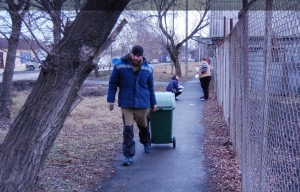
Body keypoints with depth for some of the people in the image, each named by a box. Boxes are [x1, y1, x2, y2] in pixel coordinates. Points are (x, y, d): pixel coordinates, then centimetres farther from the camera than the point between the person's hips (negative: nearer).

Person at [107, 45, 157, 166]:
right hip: (126, 104, -2)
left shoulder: (148, 68, 1)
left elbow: (151, 87, 12)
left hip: (143, 103, 2)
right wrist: (110, 100, -3)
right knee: (128, 129, -6)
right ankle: (128, 154, 1)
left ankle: (146, 143, 47)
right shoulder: (119, 66, -7)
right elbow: (113, 84, 0)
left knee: (144, 126, 19)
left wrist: (153, 103, 16)